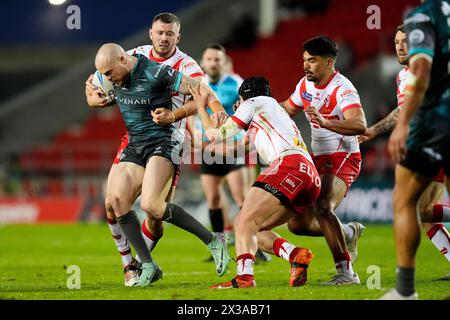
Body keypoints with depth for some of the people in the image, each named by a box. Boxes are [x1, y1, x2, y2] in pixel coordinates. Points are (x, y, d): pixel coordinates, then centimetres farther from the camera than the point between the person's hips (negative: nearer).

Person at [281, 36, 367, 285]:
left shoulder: (342, 89, -18)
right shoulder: (306, 84, 6)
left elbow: (360, 126, -33)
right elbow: (288, 108, 24)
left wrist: (326, 123, -47)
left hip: (343, 158, -8)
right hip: (318, 159, 8)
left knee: (322, 207, -32)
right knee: (297, 223, 3)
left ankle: (346, 272, -26)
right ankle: (349, 232, 28)